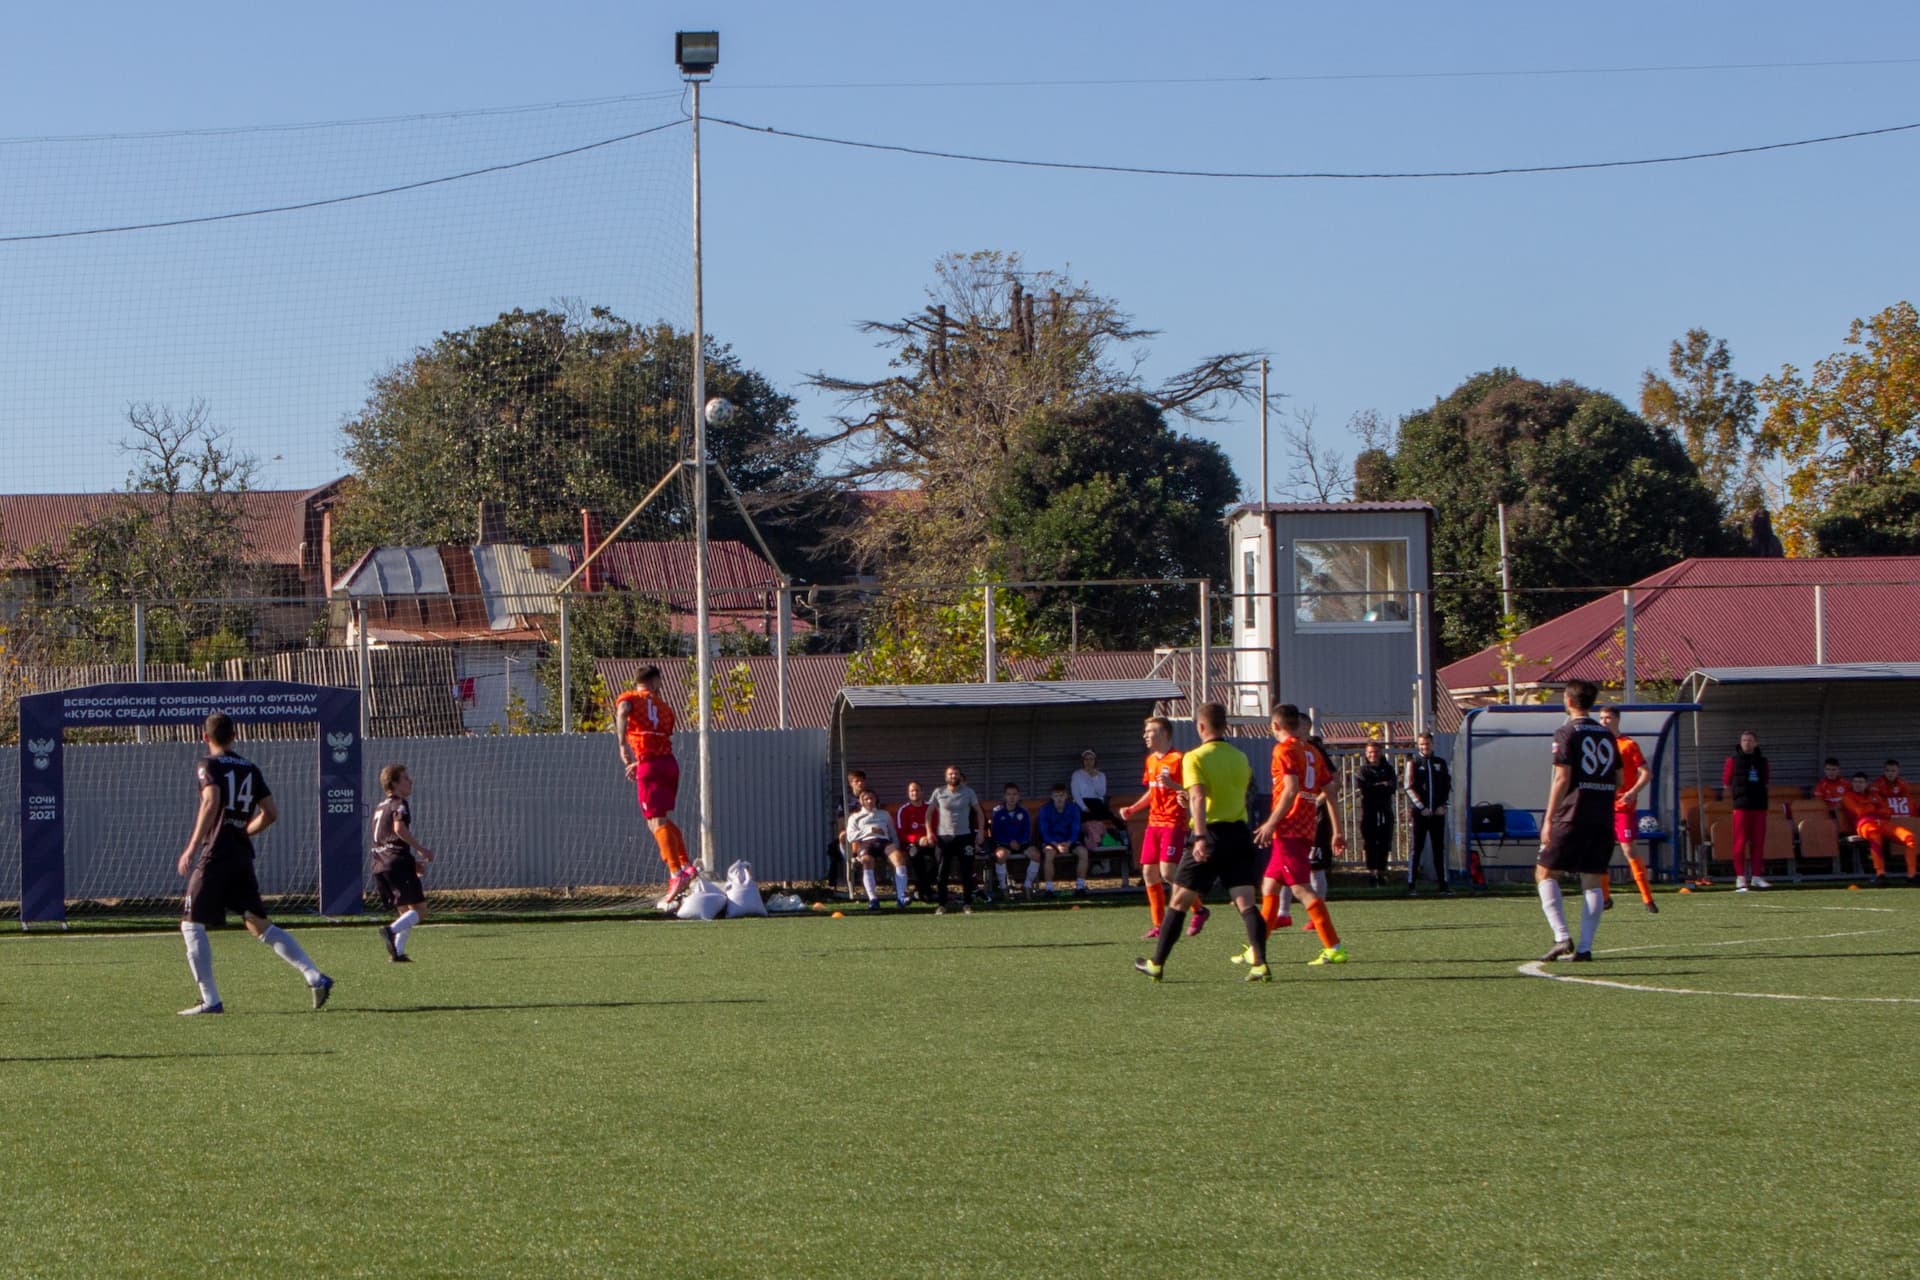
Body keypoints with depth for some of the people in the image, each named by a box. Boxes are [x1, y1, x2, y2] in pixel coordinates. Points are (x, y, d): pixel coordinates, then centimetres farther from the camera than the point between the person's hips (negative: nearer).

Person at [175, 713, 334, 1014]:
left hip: (214, 854, -6)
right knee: (260, 924, 13)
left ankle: (210, 1000, -4)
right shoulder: (251, 769, 14)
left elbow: (211, 801, -21)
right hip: (243, 857, 6)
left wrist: (191, 848, -21)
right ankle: (315, 977, 2)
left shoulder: (209, 766, -4)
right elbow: (270, 814, 12)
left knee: (191, 924, 3)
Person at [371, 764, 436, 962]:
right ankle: (392, 931, -29)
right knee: (419, 908, -8)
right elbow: (399, 828, -22)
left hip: (379, 865, 9)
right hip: (398, 862, -9)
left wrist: (412, 861, 28)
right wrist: (421, 849, -14)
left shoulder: (379, 807, 24)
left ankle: (397, 951, -1)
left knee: (406, 911, 15)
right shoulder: (399, 804, -3)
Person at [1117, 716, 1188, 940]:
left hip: (1173, 823, -8)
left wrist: (1172, 785, -30)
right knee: (1149, 873, 4)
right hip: (1154, 822, 8)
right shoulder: (1151, 760, 15)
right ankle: (1158, 925, 10)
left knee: (1167, 871, -17)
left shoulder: (1178, 759, -11)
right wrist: (1132, 809, 17)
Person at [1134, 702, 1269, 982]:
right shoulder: (1240, 758, 9)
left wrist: (1200, 837, -28)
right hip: (1239, 833, 4)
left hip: (1210, 834, -4)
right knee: (1246, 902, -2)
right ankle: (1260, 964, -14)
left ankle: (1157, 964, 14)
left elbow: (1198, 797, -19)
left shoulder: (1195, 758, -7)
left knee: (1179, 901, 7)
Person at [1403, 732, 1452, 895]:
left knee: (1440, 848, 5)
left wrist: (1443, 805, -1)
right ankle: (1411, 884, -2)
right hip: (1420, 813, -3)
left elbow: (1448, 786, 14)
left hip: (1438, 813, 3)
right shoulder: (1413, 763, 2)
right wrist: (1422, 808, -12)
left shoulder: (1440, 763, 12)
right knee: (1416, 848, -3)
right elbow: (1410, 788, -5)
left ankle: (1443, 883, 9)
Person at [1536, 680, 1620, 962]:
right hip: (1603, 819, 6)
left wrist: (1549, 818, -10)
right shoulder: (1607, 736, 13)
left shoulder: (1567, 733, -6)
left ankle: (1562, 937, -11)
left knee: (1545, 873, 3)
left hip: (1572, 815, -6)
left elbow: (1562, 779, -12)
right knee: (1593, 880, 6)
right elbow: (1618, 780, 14)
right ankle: (1585, 947, 0)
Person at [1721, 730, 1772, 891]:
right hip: (1741, 806, -3)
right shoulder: (1734, 759, 2)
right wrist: (1734, 795, 2)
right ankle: (1740, 878, -5)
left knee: (1758, 842, 5)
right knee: (1740, 841, -6)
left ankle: (1757, 876, 11)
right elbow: (1726, 781, 5)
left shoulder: (1762, 761, 11)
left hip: (1759, 805, 3)